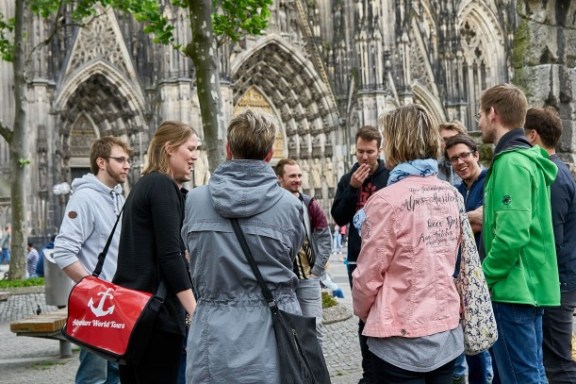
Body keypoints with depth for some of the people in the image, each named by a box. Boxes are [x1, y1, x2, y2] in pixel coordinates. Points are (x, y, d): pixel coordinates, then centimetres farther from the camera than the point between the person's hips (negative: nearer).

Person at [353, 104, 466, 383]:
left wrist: (363, 311, 8)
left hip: (402, 342, -6)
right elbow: (450, 260, 9)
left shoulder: (387, 200, -16)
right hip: (447, 334, 6)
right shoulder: (452, 195, 3)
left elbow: (369, 274, -9)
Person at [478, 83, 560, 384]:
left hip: (513, 288, -10)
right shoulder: (528, 158, 14)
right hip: (531, 286, 10)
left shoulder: (511, 162, -16)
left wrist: (482, 279, -14)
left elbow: (512, 234, -24)